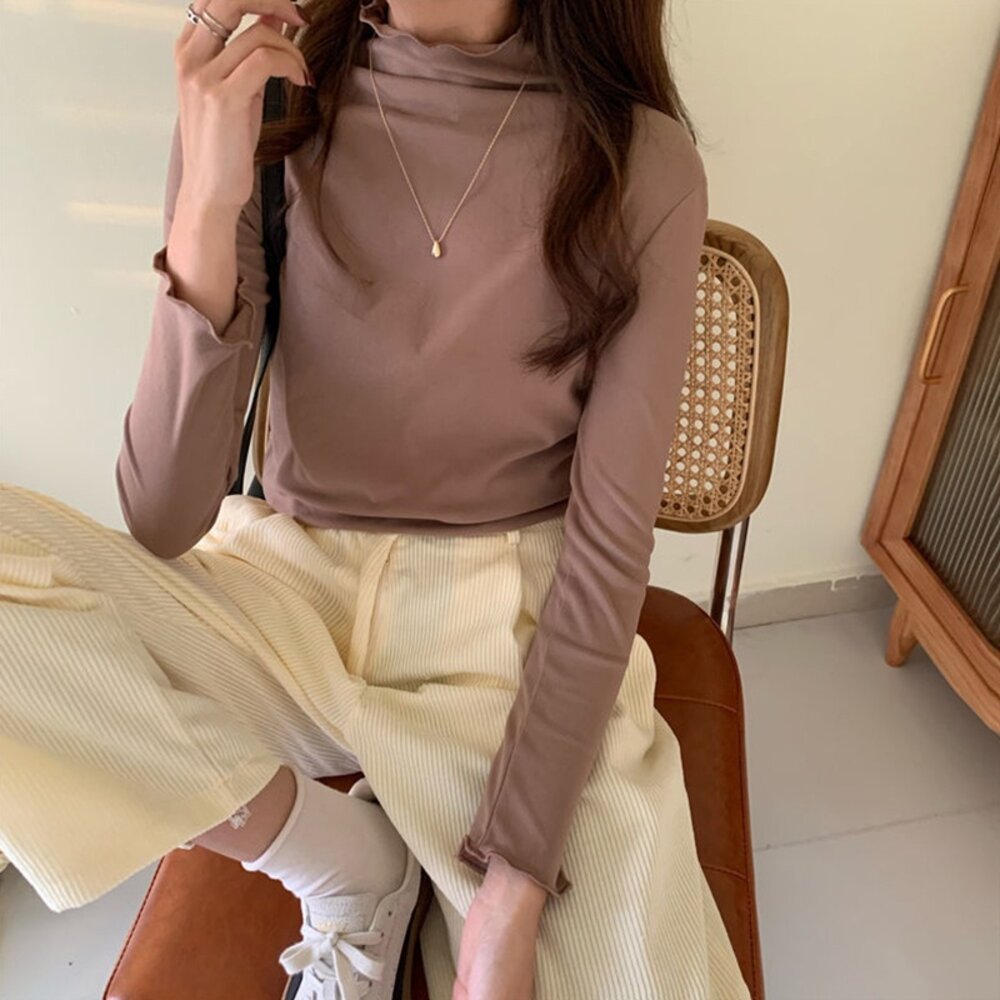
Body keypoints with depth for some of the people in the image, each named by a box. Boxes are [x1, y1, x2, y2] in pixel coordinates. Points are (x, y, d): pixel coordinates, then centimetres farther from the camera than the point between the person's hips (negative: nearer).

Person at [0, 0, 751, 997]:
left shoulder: (643, 164, -8)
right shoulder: (262, 103, -5)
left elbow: (611, 536, -10)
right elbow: (164, 523, -10)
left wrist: (515, 889, -15)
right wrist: (206, 211, -23)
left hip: (515, 625, -1)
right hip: (292, 588, 2)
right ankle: (339, 857, -4)